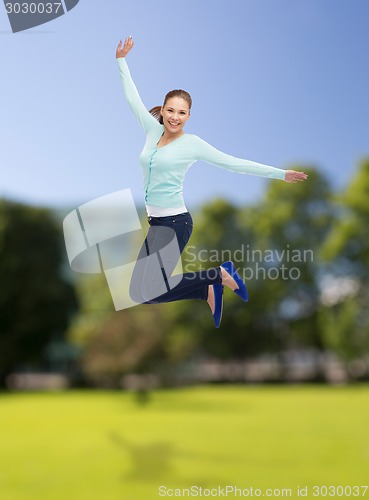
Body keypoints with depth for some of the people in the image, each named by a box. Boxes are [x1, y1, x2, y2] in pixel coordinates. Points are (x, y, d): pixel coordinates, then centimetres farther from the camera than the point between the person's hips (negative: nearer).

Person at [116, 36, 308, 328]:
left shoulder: (191, 143, -7)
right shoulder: (153, 131, 8)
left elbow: (234, 163, -5)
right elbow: (133, 99, 17)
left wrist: (279, 174, -6)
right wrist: (121, 60, 20)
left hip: (174, 222, -7)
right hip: (154, 221, 7)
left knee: (145, 293, -15)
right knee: (148, 287, 11)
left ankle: (219, 275, -3)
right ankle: (210, 287, 24)